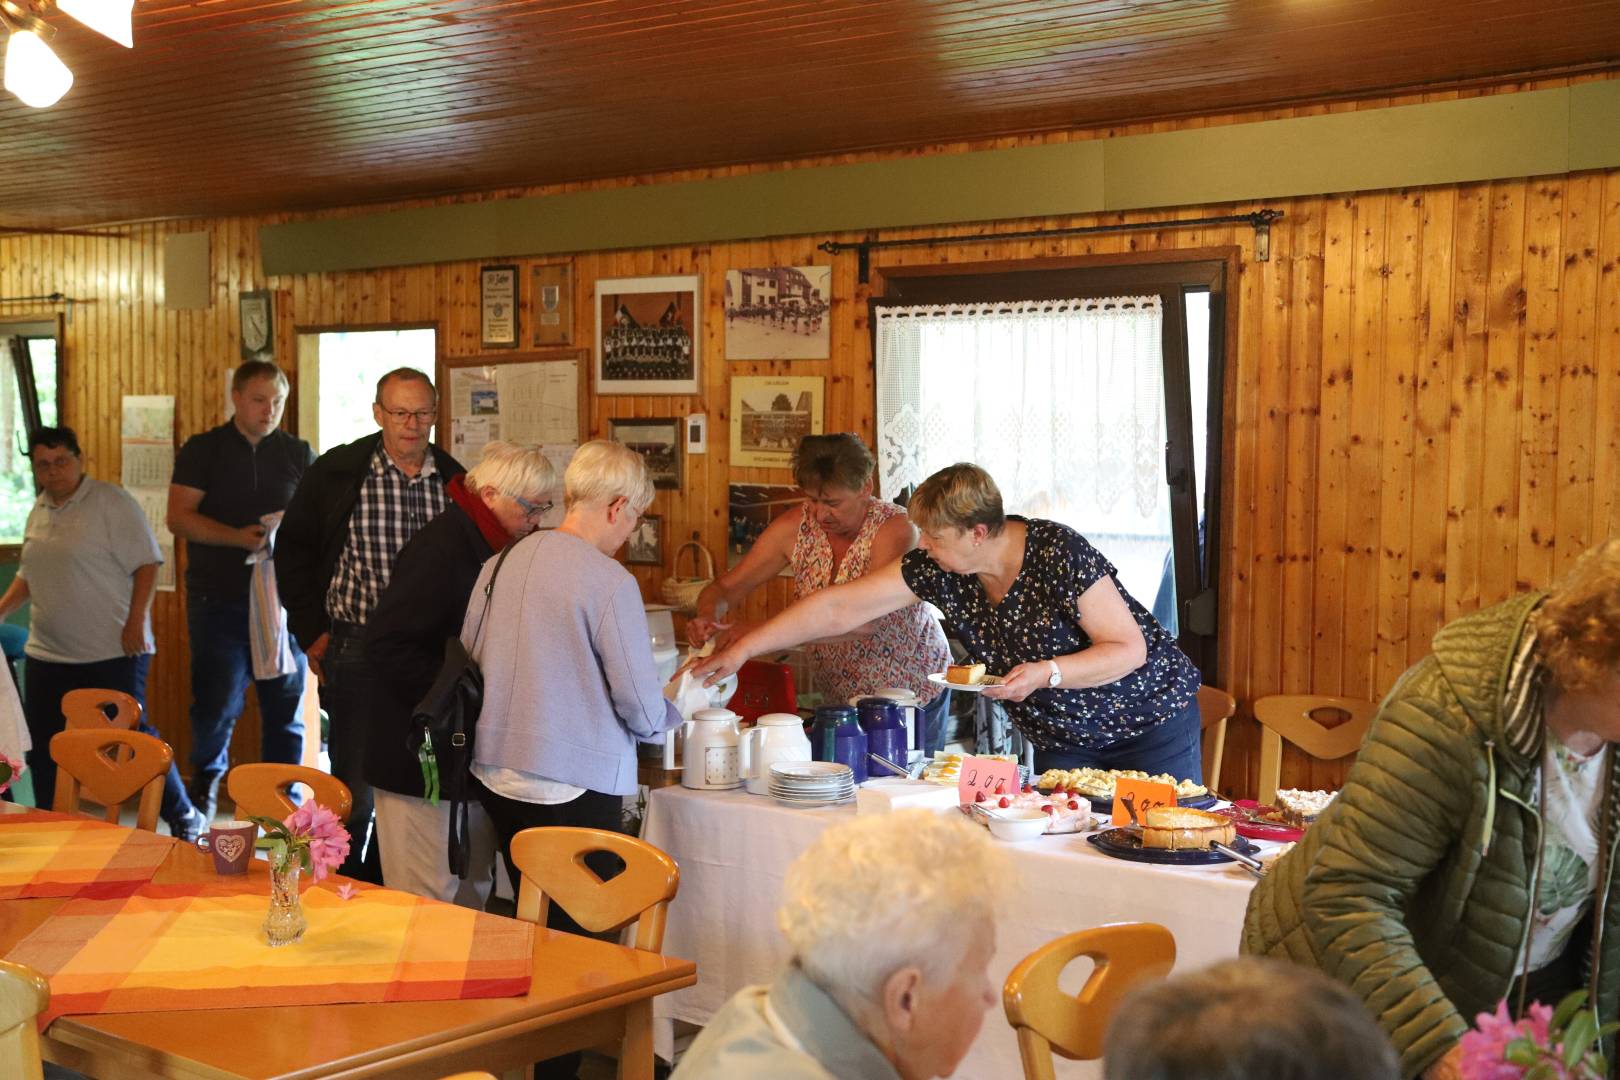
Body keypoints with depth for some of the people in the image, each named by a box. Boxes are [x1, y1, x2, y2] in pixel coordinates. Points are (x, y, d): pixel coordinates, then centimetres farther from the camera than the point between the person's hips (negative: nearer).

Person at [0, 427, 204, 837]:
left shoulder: (112, 502, -9)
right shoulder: (39, 510, 12)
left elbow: (146, 564, -12)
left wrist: (136, 621, -19)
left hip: (114, 651, -7)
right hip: (47, 653, 7)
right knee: (43, 749, 9)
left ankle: (182, 817, 10)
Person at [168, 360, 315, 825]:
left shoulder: (298, 453, 10)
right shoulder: (203, 450, 4)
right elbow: (179, 517, -4)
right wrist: (238, 537, -18)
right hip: (219, 599, -2)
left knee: (286, 704, 3)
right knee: (217, 703, -1)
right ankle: (206, 780, 27)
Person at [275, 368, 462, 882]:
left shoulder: (454, 481, 5)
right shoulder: (335, 473, -3)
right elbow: (293, 551, 5)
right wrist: (312, 632, 0)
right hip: (358, 651, -3)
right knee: (354, 786, 1)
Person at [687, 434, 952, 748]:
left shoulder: (895, 530, -27)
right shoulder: (795, 527, -12)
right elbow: (726, 588, -7)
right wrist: (708, 616, -32)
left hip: (913, 694, -3)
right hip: (838, 696, 4)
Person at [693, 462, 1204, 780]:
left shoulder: (1060, 554, -27)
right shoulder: (936, 568, -11)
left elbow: (1130, 648, -22)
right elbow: (840, 608, -11)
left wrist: (1046, 673, -36)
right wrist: (743, 648, -13)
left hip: (1151, 718, -5)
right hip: (1061, 739, 5)